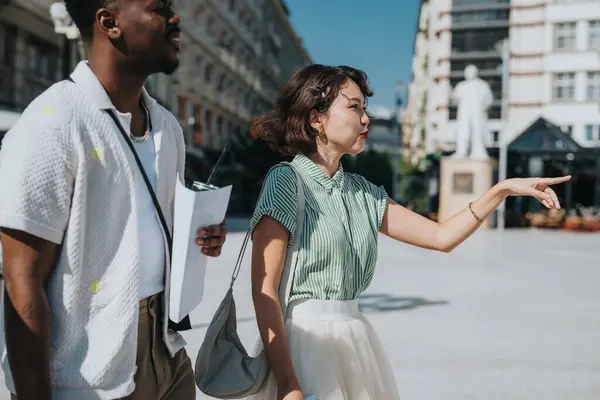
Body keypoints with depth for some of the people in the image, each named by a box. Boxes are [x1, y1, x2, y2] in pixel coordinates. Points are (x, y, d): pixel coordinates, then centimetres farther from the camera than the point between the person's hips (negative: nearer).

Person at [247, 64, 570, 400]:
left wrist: (504, 189, 1)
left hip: (356, 341, 6)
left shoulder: (361, 192, 9)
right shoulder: (285, 182, -10)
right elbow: (265, 290, -14)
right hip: (306, 340, -6)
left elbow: (442, 237, 9)